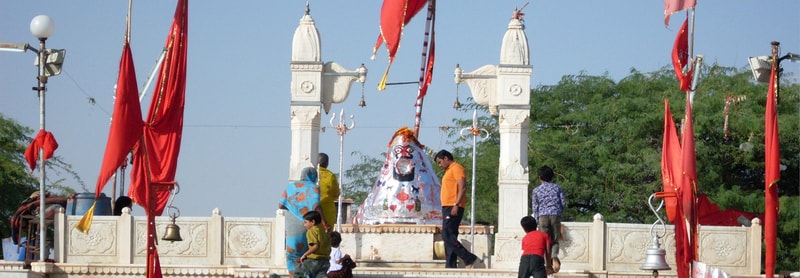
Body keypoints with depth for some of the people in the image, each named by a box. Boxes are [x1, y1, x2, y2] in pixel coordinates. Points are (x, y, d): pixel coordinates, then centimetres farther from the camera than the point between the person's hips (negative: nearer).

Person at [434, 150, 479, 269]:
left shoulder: (457, 168, -7)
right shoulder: (448, 171, 24)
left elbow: (463, 187, -18)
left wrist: (456, 205, -24)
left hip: (453, 208, -11)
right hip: (447, 207, 11)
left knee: (447, 236, -17)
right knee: (448, 237, 6)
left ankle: (469, 258, -15)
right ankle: (451, 265, 4)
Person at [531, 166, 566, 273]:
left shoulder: (536, 190, 10)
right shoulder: (557, 188, 12)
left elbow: (535, 207, 7)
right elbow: (563, 203, 8)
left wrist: (537, 222, 10)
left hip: (543, 216, 0)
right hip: (556, 215, 1)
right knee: (555, 240, 5)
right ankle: (555, 256, -26)